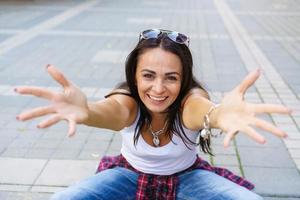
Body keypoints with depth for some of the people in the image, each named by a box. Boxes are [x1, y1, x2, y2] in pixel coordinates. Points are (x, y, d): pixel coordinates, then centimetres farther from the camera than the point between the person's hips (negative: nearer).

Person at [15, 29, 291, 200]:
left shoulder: (188, 98, -28)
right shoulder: (128, 99, -26)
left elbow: (199, 108, -54)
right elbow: (113, 113, -52)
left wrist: (220, 114, -81)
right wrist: (86, 111, -78)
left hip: (185, 177, 0)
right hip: (131, 175, 0)